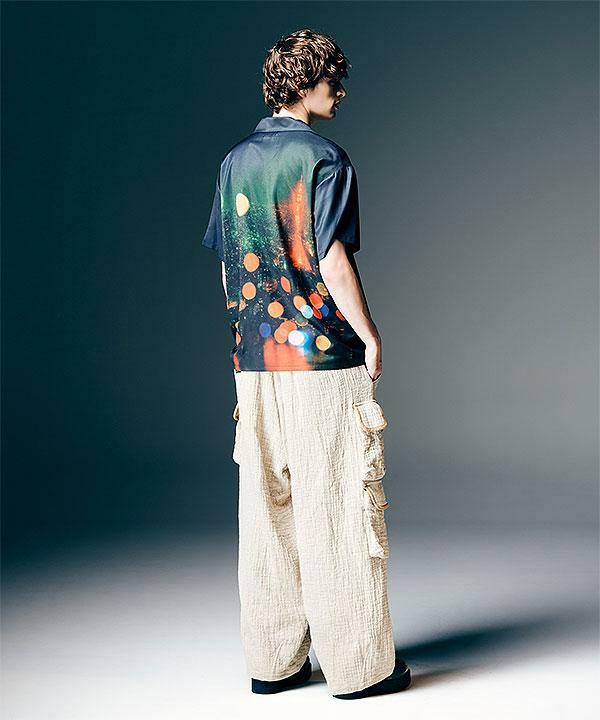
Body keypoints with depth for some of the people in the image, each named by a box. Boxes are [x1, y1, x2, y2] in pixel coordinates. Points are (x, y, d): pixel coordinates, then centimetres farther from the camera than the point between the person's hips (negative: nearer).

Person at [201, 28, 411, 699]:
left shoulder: (234, 160, 13)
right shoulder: (324, 158, -7)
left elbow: (227, 265, 15)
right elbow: (332, 260, -14)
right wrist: (370, 336, -5)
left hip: (254, 362, 7)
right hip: (324, 356, -6)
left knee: (266, 512, 10)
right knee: (339, 511, 0)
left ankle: (272, 661, 18)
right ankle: (358, 665, 9)